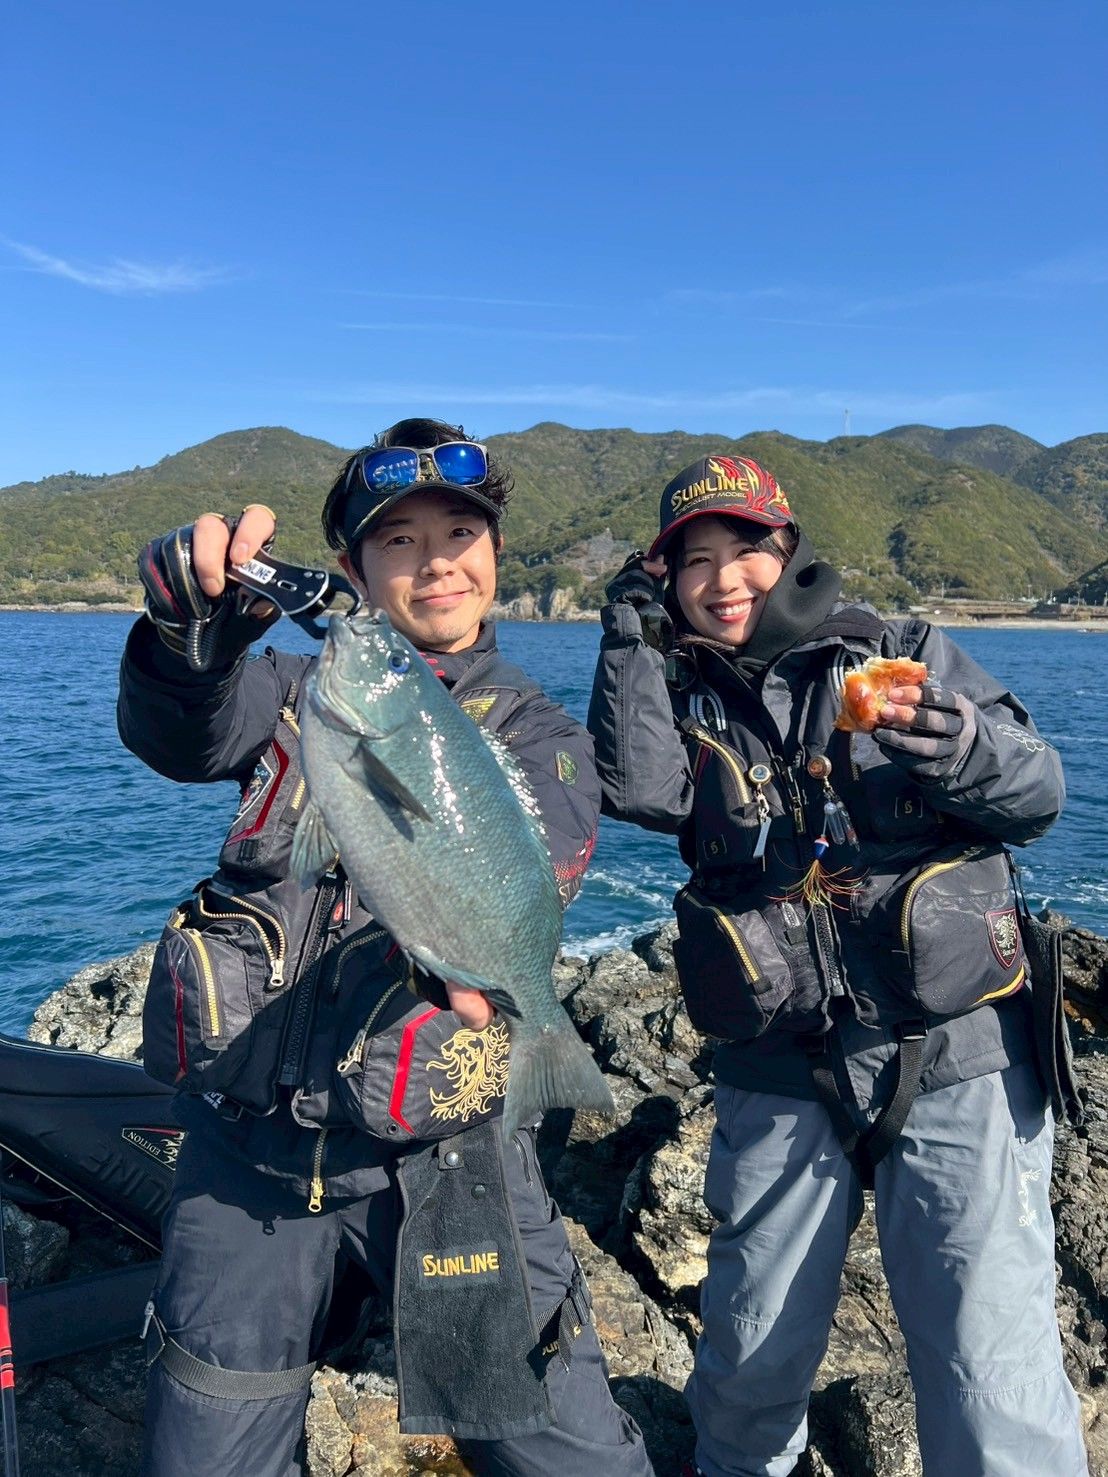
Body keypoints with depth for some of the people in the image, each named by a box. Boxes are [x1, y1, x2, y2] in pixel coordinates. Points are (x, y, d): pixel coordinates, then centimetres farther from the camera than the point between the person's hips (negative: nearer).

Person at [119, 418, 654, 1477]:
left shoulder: (539, 737, 3)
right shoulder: (302, 691, 7)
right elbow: (177, 737, -14)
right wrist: (196, 621, -35)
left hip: (438, 1151, -1)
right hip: (244, 1140, 2)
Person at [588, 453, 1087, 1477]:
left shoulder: (909, 657, 1)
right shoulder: (682, 699, 5)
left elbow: (1039, 795, -4)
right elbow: (639, 791, -14)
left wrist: (965, 753, -26)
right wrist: (633, 635, -10)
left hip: (954, 1060, -1)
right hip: (778, 1074, 2)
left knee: (990, 1364, -4)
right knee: (755, 1343, 18)